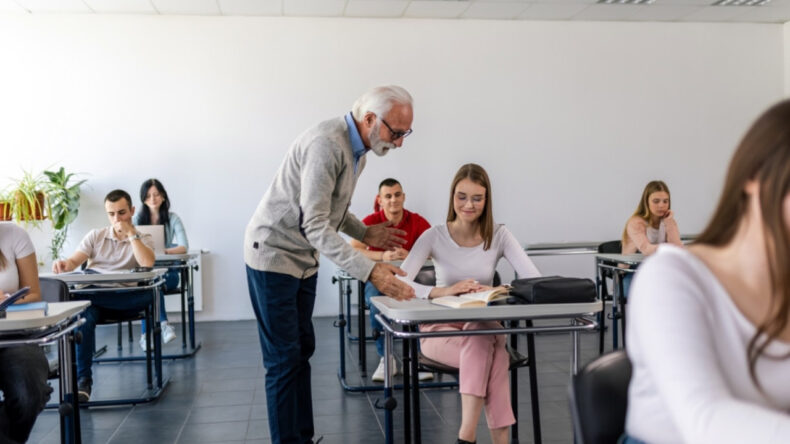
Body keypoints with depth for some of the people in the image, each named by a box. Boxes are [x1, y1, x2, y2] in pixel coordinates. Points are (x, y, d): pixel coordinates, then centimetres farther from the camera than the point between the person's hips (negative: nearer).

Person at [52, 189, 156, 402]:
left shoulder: (143, 239, 11)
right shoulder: (95, 236, 18)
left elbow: (148, 264, -10)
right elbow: (75, 260, 4)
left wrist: (131, 234, -8)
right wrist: (64, 265, -21)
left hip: (123, 300, 0)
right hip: (91, 294, 0)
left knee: (147, 296, -36)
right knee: (84, 316, -36)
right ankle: (83, 379, -31)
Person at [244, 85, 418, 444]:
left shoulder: (356, 147, 5)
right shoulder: (327, 144, -27)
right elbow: (315, 225, -32)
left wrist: (364, 233, 2)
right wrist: (370, 272, -37)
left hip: (304, 258, 9)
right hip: (274, 254, -9)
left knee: (302, 350, 12)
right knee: (284, 359, -4)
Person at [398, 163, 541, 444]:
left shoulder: (499, 236, -2)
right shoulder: (435, 237, -6)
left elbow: (535, 281, -14)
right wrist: (442, 291, -37)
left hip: (484, 328, 1)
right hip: (441, 328, -1)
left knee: (483, 344, -37)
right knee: (490, 354, -34)